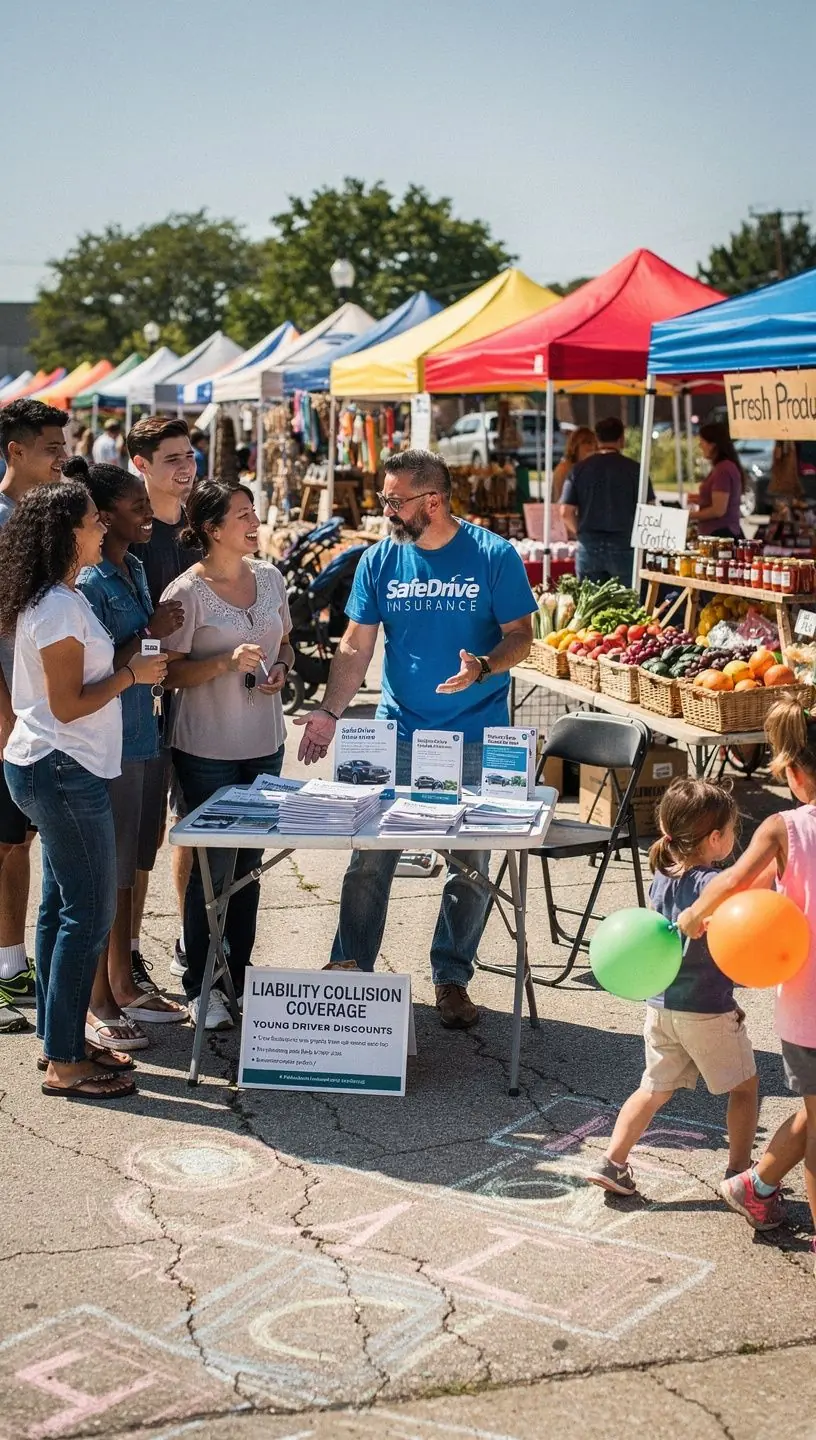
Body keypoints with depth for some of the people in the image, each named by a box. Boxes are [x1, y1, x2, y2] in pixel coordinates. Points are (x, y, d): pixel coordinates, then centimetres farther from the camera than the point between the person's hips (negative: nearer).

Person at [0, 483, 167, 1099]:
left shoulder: (60, 599, 12)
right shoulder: (59, 608, -19)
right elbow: (67, 705, -20)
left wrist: (129, 663, 10)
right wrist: (131, 674, -12)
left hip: (51, 770, 11)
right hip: (64, 772, -11)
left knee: (62, 908, 15)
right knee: (89, 914, -5)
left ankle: (60, 1040, 25)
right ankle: (64, 1064, 2)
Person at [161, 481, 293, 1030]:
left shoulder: (270, 577, 6)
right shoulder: (187, 591, -13)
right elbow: (169, 672, -12)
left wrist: (280, 668, -3)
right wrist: (226, 663, -25)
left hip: (265, 743, 6)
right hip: (207, 751, -6)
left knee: (248, 863, 14)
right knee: (211, 867, 1)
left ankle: (240, 974, 27)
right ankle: (200, 987, 14)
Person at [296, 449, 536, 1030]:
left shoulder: (494, 557, -7)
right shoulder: (380, 560, 1)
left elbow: (521, 635, -4)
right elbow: (356, 646, 3)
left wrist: (484, 666, -24)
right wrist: (330, 711, -10)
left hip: (476, 739, -1)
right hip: (396, 734, 2)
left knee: (471, 866, 7)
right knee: (369, 861, 3)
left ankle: (452, 978, 23)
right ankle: (348, 972, 18)